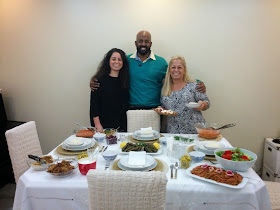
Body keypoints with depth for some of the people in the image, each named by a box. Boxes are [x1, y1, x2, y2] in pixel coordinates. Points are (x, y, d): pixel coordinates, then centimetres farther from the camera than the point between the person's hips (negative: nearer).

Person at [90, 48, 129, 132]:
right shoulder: (100, 80, -3)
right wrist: (98, 125, -11)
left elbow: (126, 103, 10)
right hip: (104, 124, -3)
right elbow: (94, 103, -5)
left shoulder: (125, 80, 8)